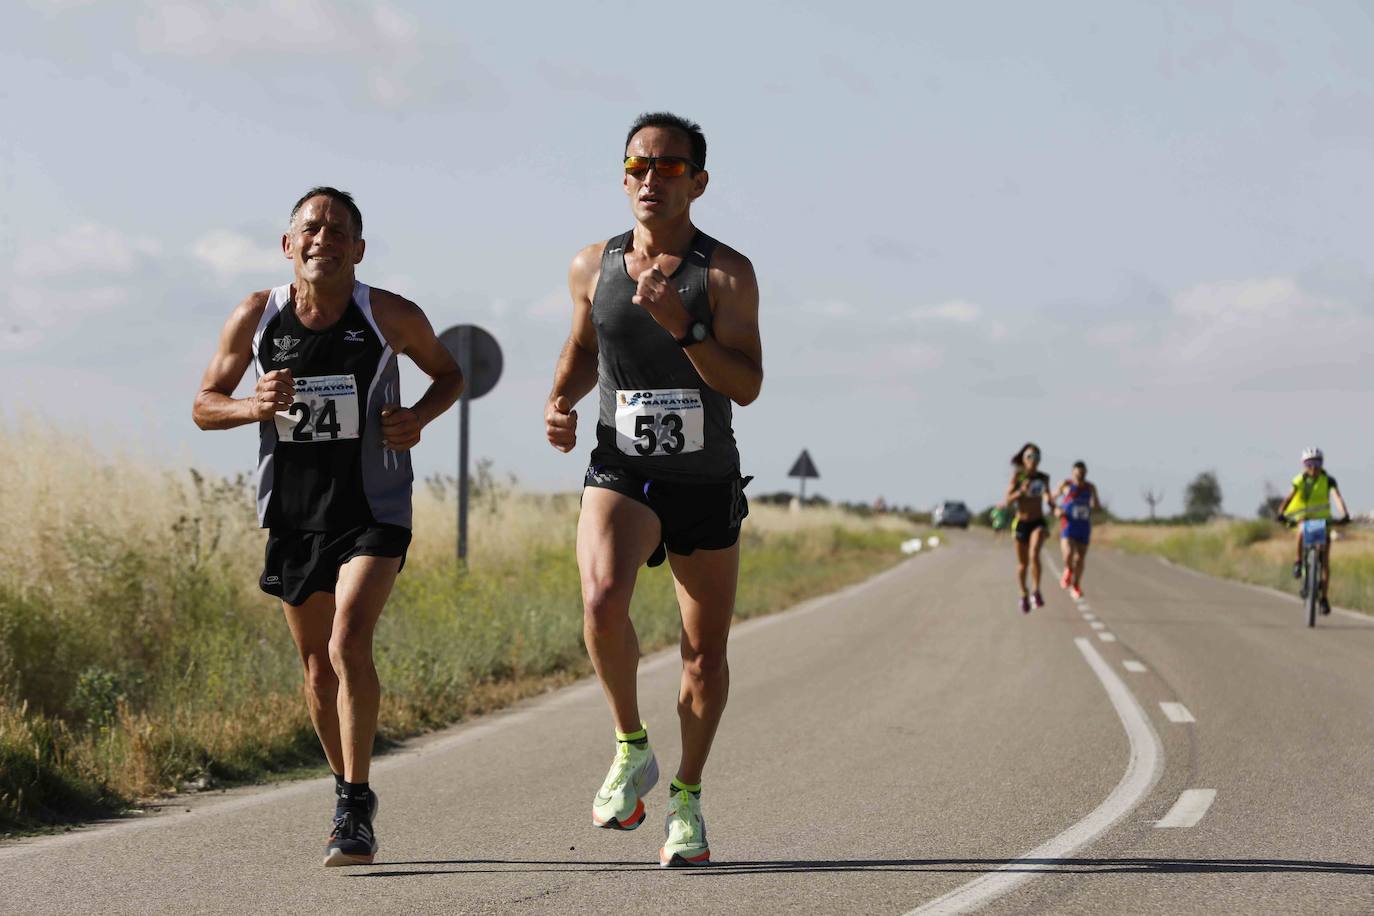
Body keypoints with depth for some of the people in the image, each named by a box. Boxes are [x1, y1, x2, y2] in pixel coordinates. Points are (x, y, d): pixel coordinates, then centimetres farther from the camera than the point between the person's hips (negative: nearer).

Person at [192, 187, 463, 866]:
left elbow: (448, 373, 11)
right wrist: (253, 407, -16)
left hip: (372, 512, -3)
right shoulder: (255, 318, -3)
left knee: (349, 644, -21)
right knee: (318, 666, 12)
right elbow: (204, 406, 6)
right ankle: (348, 791, 33)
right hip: (292, 516, 3)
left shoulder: (392, 318, -6)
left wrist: (418, 417, -10)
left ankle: (356, 810, -15)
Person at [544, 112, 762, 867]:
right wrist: (560, 403, 0)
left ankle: (687, 796, 27)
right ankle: (631, 748, -7)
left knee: (705, 655, 6)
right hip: (620, 473, 0)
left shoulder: (726, 273, -9)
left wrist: (683, 325, -28)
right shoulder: (593, 267, 1)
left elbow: (747, 386, -16)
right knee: (602, 600, -29)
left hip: (706, 484, 0)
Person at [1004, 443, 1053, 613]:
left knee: (1034, 554, -27)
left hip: (1038, 523, 0)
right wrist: (1021, 492, -27)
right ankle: (1024, 595, 34)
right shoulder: (1017, 476, -7)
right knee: (1022, 564, 10)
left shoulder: (1043, 477, 2)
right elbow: (1007, 500, -12)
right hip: (1021, 523, 0)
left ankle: (1036, 592, -17)